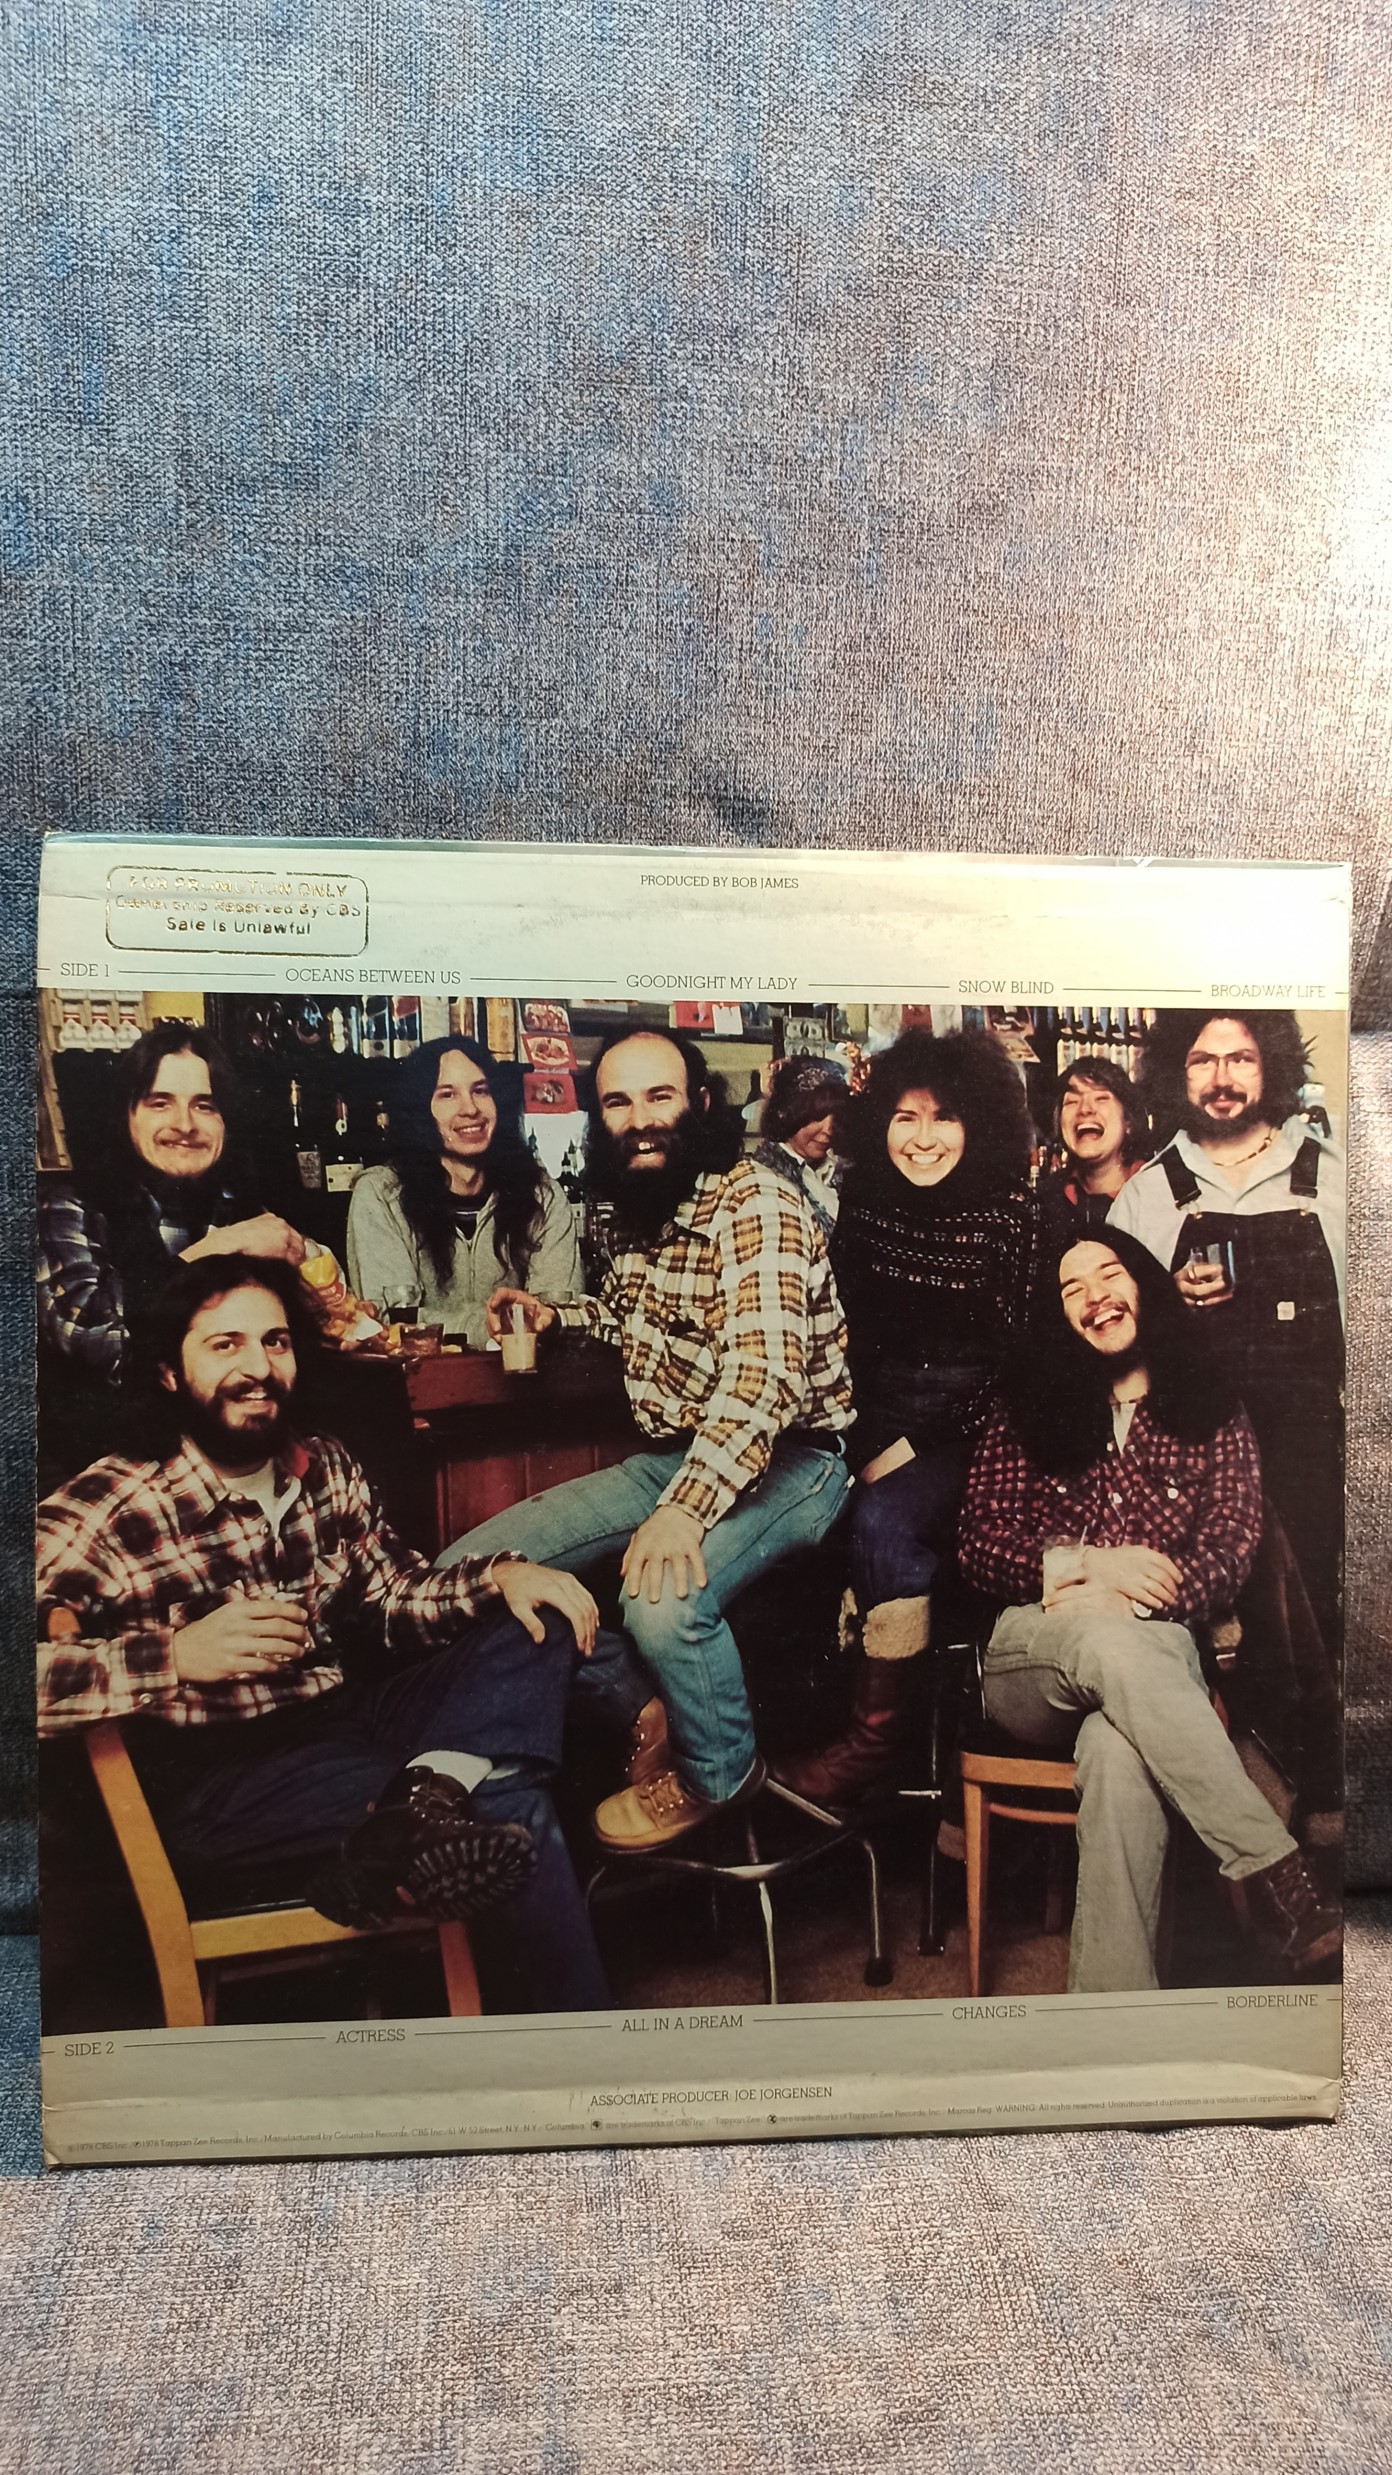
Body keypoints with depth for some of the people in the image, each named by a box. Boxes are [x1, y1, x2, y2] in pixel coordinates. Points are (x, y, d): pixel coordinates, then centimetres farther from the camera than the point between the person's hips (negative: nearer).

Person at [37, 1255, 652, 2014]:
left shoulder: (324, 1467, 4)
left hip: (342, 1717, 8)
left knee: (542, 1627, -9)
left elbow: (396, 1598, 9)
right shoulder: (100, 1513, -17)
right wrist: (175, 1655, -35)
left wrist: (499, 1576, -10)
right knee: (506, 1806, -23)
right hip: (215, 1775, -7)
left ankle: (425, 1794, -31)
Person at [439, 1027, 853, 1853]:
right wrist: (553, 1314, 12)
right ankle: (648, 1713, 10)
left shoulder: (755, 1204, -20)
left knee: (663, 1600, -36)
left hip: (786, 1462, -8)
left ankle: (719, 1774, -4)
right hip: (668, 1457, 8)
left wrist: (685, 1507, -45)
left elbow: (761, 1373, -33)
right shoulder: (636, 1208, 7)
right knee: (468, 1570, -1)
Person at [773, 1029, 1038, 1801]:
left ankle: (874, 1741, -13)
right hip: (877, 1423, 4)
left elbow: (1018, 1353, -7)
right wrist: (868, 1441, -1)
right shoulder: (862, 1207, 6)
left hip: (968, 1429, -4)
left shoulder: (1009, 1213, -6)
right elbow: (844, 1339, 12)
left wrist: (921, 1446, -12)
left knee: (883, 1518, -27)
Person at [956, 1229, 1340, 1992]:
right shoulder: (1027, 1416, 17)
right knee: (1113, 1640, -38)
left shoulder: (1211, 1413, 16)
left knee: (1119, 1751, -39)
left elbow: (1228, 1557, 4)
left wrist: (1117, 1600, -13)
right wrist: (1086, 1562, -11)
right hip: (1027, 1664, 1)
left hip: (1156, 1654, 0)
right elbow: (979, 1551, 8)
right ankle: (1279, 1877, -39)